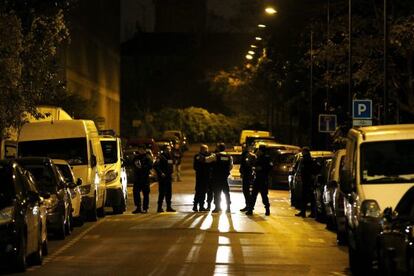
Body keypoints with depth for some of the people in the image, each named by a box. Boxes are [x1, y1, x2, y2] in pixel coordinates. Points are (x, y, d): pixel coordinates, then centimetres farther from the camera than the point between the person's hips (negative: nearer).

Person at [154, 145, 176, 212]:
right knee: (162, 192, -7)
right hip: (163, 177, -8)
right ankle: (159, 207, -4)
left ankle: (169, 207, 16)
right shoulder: (160, 157, -10)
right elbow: (156, 166, -17)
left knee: (169, 192, 10)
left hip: (169, 177, 8)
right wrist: (161, 173, -23)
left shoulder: (170, 156, 14)